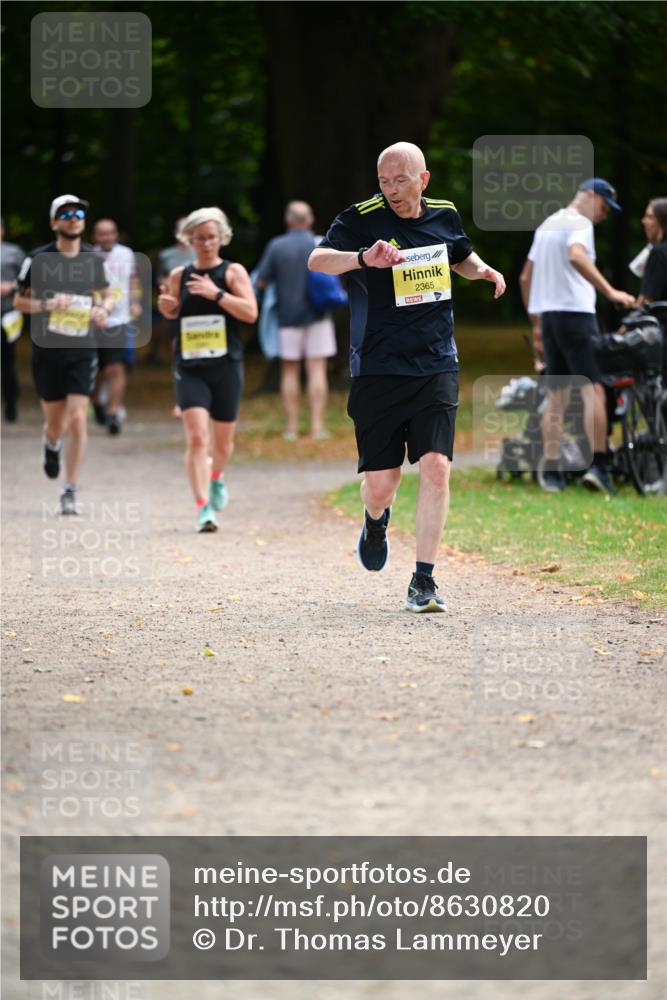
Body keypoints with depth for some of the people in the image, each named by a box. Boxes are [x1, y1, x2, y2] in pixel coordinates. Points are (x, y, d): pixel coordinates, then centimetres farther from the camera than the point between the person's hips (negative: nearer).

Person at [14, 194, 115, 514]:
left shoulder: (92, 259, 5)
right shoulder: (38, 259, -3)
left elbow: (107, 295, 19)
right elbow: (19, 301, 2)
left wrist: (104, 309, -3)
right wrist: (47, 304, -16)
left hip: (82, 351, 1)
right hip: (47, 348, -1)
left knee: (77, 420, -11)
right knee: (56, 422, 8)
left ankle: (70, 493, -5)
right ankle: (51, 446, 47)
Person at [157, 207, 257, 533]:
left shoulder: (233, 272, 0)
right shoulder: (179, 276, 7)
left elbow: (250, 312, -12)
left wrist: (217, 294, -21)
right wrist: (166, 306, 0)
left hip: (226, 367, 0)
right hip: (190, 369, 0)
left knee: (222, 441, 13)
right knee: (196, 437, -16)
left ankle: (217, 476, 47)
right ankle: (203, 507, -18)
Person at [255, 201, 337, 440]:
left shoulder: (277, 246, -6)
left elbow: (260, 281, -5)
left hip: (288, 316, 0)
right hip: (317, 316, 0)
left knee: (290, 371, 7)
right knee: (317, 370, 0)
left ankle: (292, 426, 6)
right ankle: (317, 425, -5)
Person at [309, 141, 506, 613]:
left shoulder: (445, 215, 8)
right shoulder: (362, 219, -7)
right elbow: (317, 260, -24)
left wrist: (483, 270, 7)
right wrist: (363, 257, -42)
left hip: (437, 366, 2)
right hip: (378, 370, -2)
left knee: (436, 466, -13)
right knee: (380, 483, 0)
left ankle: (424, 581, -5)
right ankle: (377, 520, 39)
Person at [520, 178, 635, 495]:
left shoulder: (547, 225, 21)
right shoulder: (579, 224, -7)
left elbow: (525, 277, 25)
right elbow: (576, 256, -28)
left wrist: (535, 321, 28)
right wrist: (610, 292, -31)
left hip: (548, 314, 9)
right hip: (575, 312, -9)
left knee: (556, 396, 9)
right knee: (593, 389, -12)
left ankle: (550, 472, 5)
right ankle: (597, 465, -22)